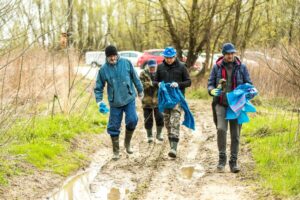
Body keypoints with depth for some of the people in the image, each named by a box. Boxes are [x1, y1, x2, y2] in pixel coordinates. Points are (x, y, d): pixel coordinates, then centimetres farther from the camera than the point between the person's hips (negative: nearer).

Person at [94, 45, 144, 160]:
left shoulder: (126, 63, -5)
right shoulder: (103, 69, -4)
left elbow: (135, 77, 7)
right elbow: (98, 88, 2)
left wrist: (140, 90, 15)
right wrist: (99, 102, -9)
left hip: (129, 99, 0)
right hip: (115, 102, 0)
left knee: (132, 120, -15)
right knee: (114, 127, 2)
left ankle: (127, 143, 12)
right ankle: (116, 152, 19)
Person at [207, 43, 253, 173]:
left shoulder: (241, 67, 5)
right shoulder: (217, 67, 4)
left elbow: (248, 84, 9)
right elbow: (210, 84, 7)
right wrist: (213, 90, -17)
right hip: (221, 104, -1)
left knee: (235, 134, 4)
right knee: (221, 129, -20)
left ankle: (234, 162, 14)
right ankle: (222, 158, -6)